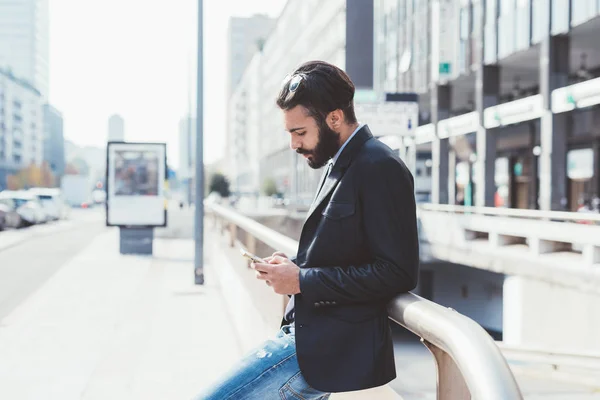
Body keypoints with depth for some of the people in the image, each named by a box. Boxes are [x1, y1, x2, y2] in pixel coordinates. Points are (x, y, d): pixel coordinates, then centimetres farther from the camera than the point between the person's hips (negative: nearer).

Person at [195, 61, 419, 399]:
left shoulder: (380, 168, -15)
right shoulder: (341, 165, 16)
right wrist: (294, 266, 4)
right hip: (312, 335, 10)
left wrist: (302, 280, -18)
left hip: (332, 344, -10)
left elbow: (397, 272, -21)